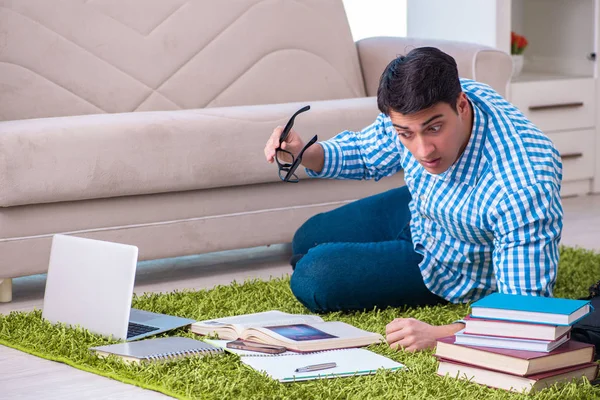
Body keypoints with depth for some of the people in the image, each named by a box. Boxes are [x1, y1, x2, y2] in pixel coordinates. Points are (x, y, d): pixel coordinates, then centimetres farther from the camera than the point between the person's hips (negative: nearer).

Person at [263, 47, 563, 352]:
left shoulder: (523, 189, -46)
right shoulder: (410, 110, -27)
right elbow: (368, 154, -2)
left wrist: (439, 336, -54)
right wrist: (304, 154, -22)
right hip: (417, 213, 6)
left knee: (313, 281, -11)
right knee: (306, 242, 25)